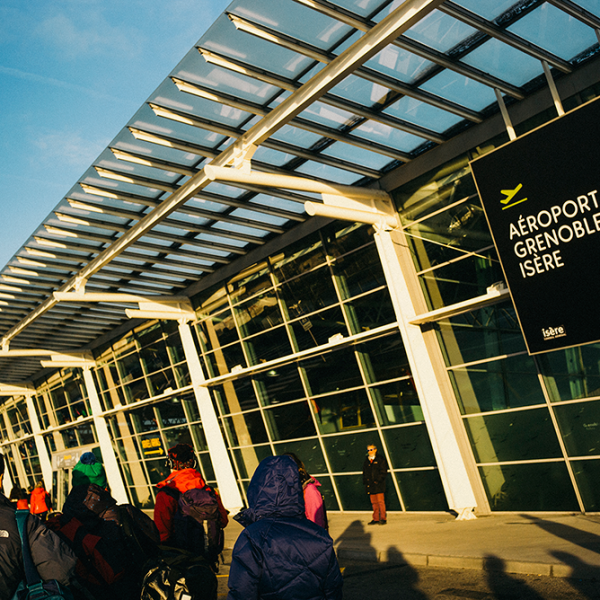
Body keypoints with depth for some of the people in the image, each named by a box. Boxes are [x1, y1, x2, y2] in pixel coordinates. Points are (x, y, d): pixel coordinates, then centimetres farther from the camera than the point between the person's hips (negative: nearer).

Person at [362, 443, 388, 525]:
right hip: (370, 485, 5)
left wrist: (378, 480, -13)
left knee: (380, 502, -6)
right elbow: (364, 472, 20)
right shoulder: (366, 461, 17)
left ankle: (382, 519, -1)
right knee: (374, 503, 7)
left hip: (379, 485, -5)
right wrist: (365, 481, 7)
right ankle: (376, 519, 12)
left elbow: (383, 472, -4)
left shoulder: (381, 459, 1)